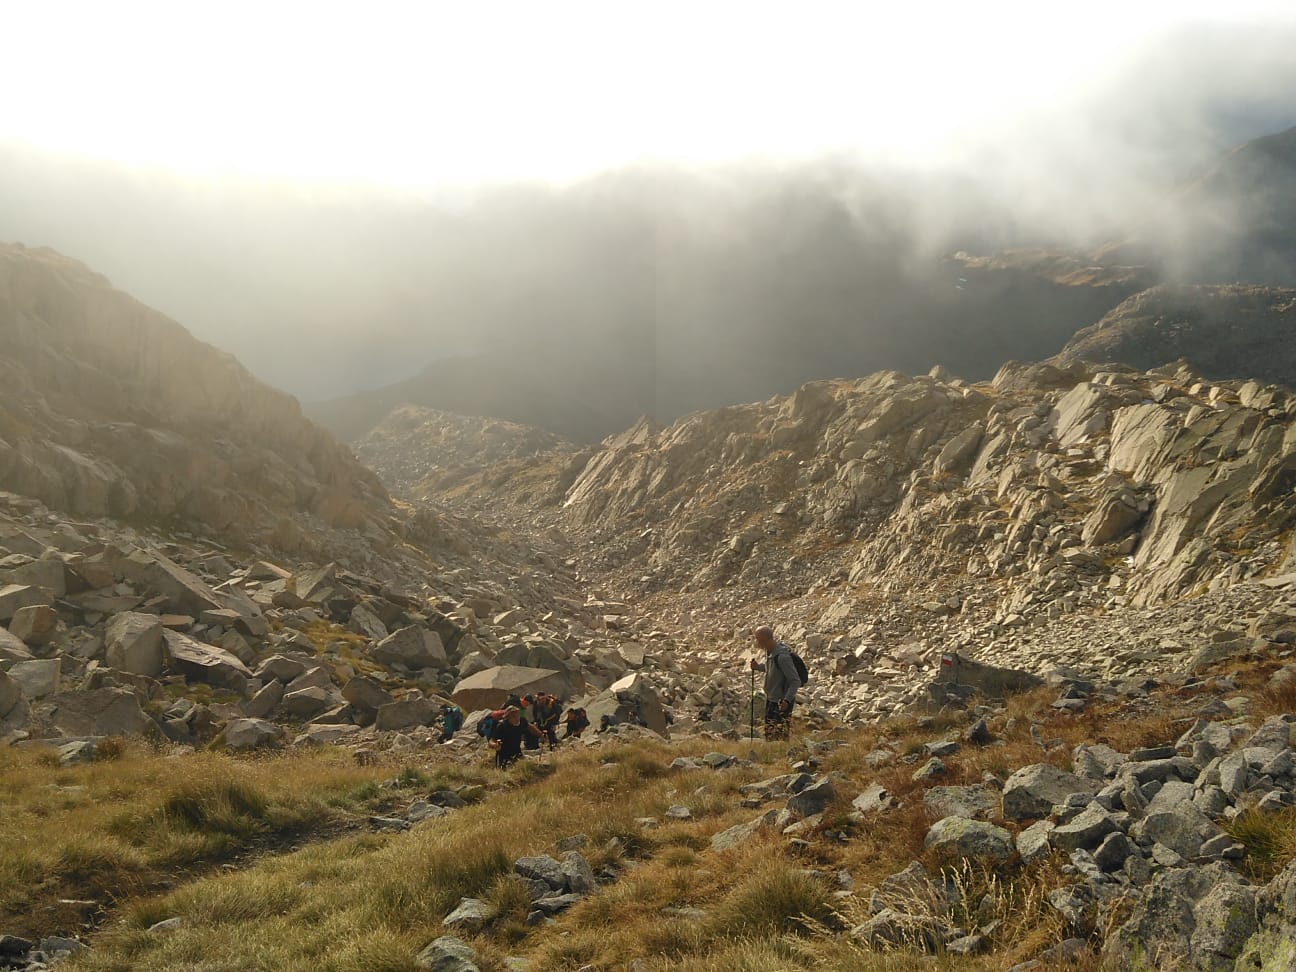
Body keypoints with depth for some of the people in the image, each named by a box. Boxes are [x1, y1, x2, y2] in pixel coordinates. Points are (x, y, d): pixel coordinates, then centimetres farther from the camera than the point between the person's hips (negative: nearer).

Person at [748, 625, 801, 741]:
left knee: (781, 737, -2)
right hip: (771, 701, 9)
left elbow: (796, 681, -25)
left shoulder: (782, 656, -27)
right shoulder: (769, 652, 1)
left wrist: (787, 700, -34)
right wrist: (758, 666, 1)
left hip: (782, 704, -9)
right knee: (769, 733, 20)